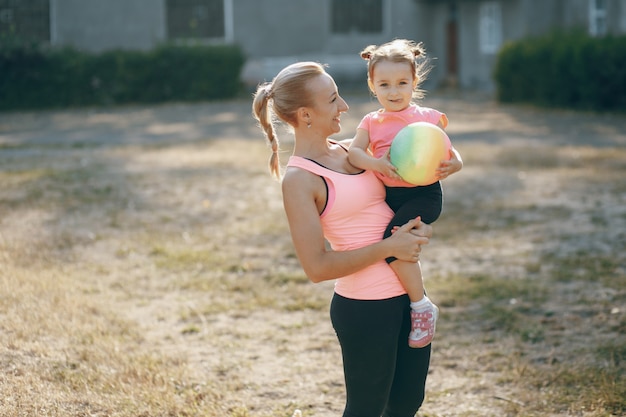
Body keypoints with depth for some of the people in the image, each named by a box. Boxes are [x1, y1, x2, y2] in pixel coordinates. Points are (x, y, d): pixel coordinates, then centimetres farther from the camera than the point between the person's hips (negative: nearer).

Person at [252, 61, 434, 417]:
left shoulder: (349, 150, 6)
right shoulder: (299, 178, -15)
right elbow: (317, 266, -20)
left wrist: (420, 228, -2)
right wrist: (389, 247, -19)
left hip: (408, 293, 8)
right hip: (364, 308, -8)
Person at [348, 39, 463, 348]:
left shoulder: (428, 118, 0)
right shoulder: (371, 122, 8)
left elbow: (450, 155, 1)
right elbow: (354, 152, -8)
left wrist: (452, 165, -23)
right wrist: (375, 163, -28)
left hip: (423, 195, -6)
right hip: (387, 195, 6)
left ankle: (422, 306, -11)